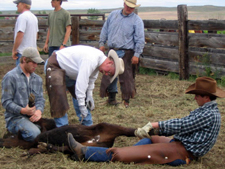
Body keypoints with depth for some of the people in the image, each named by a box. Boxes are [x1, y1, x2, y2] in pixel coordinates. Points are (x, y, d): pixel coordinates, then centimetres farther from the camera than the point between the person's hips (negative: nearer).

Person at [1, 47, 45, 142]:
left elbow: (40, 99, 12)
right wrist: (22, 110, -23)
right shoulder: (10, 77, -4)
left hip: (32, 116, 7)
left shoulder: (37, 79, 19)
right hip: (15, 118, -6)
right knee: (35, 134, -32)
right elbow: (6, 102, -9)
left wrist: (39, 111, -12)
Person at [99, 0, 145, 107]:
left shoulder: (137, 20, -3)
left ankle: (126, 99, 6)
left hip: (126, 53, -4)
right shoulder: (113, 15, 10)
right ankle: (111, 96, 22)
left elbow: (140, 39, -6)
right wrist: (102, 43, 16)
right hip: (112, 51, 4)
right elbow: (105, 30, 20)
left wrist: (136, 54, -12)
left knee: (126, 77, -5)